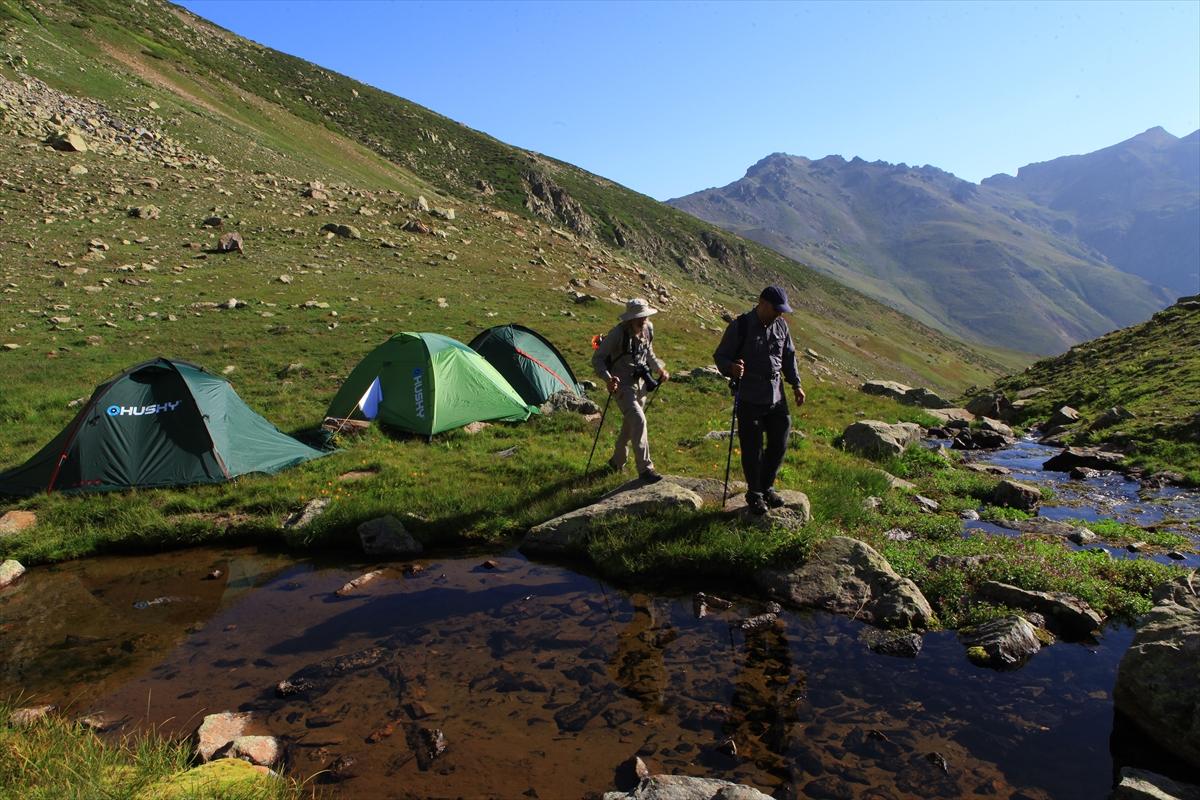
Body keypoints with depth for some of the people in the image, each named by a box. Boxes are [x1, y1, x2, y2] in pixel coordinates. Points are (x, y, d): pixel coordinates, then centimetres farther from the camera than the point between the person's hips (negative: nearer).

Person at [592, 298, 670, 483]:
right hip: (623, 385, -7)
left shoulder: (648, 329, 1)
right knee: (638, 419, -22)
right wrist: (608, 378, -29)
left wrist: (660, 369, 9)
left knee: (630, 423, 17)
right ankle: (645, 468, -18)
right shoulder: (618, 333, -20)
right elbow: (597, 358, -16)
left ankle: (617, 461, 38)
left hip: (641, 383, 7)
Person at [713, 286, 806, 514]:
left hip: (776, 397, 6)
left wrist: (796, 384, 14)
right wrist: (731, 368, -29)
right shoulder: (740, 326, -11)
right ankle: (754, 494, 21)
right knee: (752, 448, 3)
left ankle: (767, 487, 32)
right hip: (749, 399, -5)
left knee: (779, 444, 11)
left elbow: (789, 356, 18)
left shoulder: (781, 325, 6)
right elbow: (720, 356, -8)